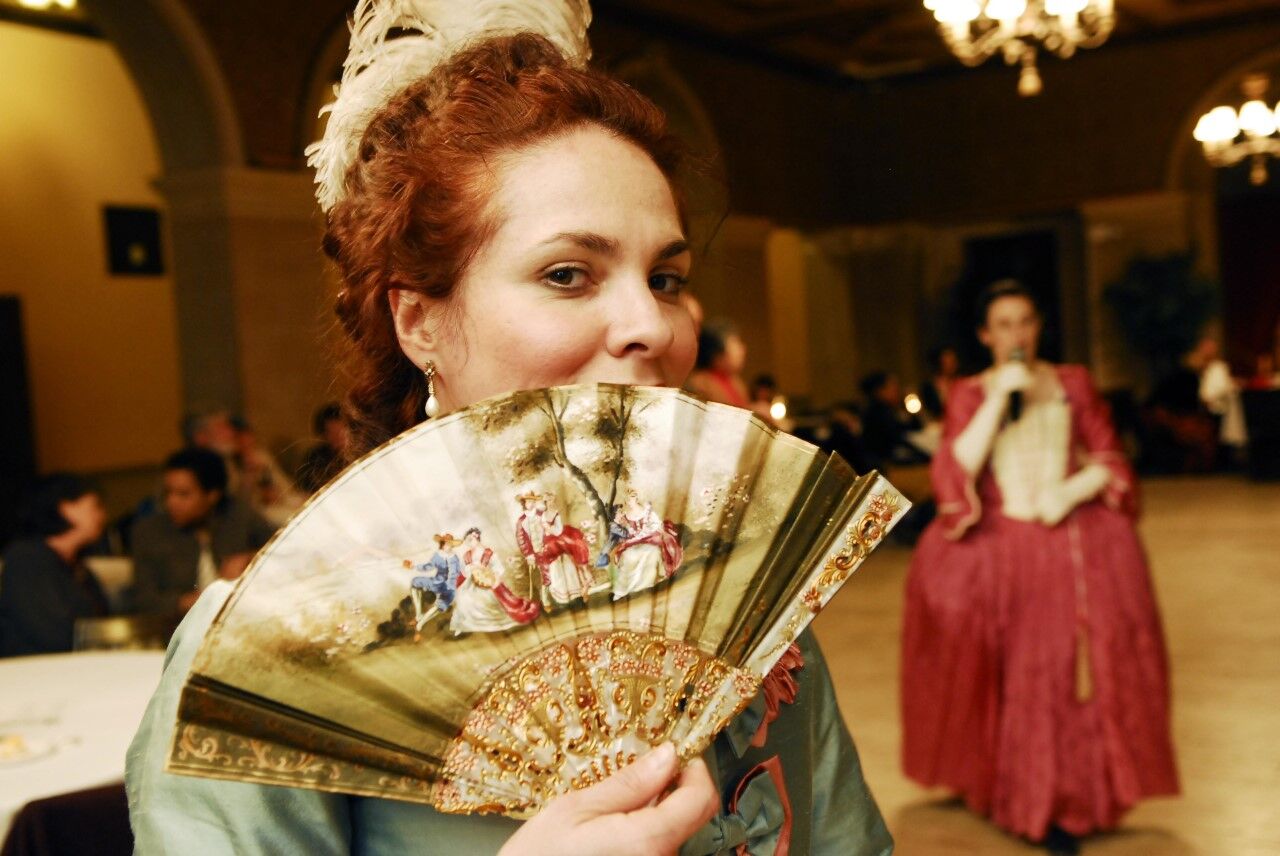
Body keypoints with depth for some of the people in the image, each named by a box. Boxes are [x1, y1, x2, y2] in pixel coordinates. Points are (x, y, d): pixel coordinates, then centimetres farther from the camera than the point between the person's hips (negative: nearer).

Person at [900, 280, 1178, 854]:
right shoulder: (970, 394, 6)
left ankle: (1062, 803, 3)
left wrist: (1071, 492, -11)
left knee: (1070, 668, -7)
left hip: (1073, 538, 1)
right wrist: (999, 397, -12)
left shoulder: (1073, 384, 9)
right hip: (998, 545, 0)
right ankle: (1002, 781, 4)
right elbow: (955, 469, -8)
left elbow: (1107, 460, 8)